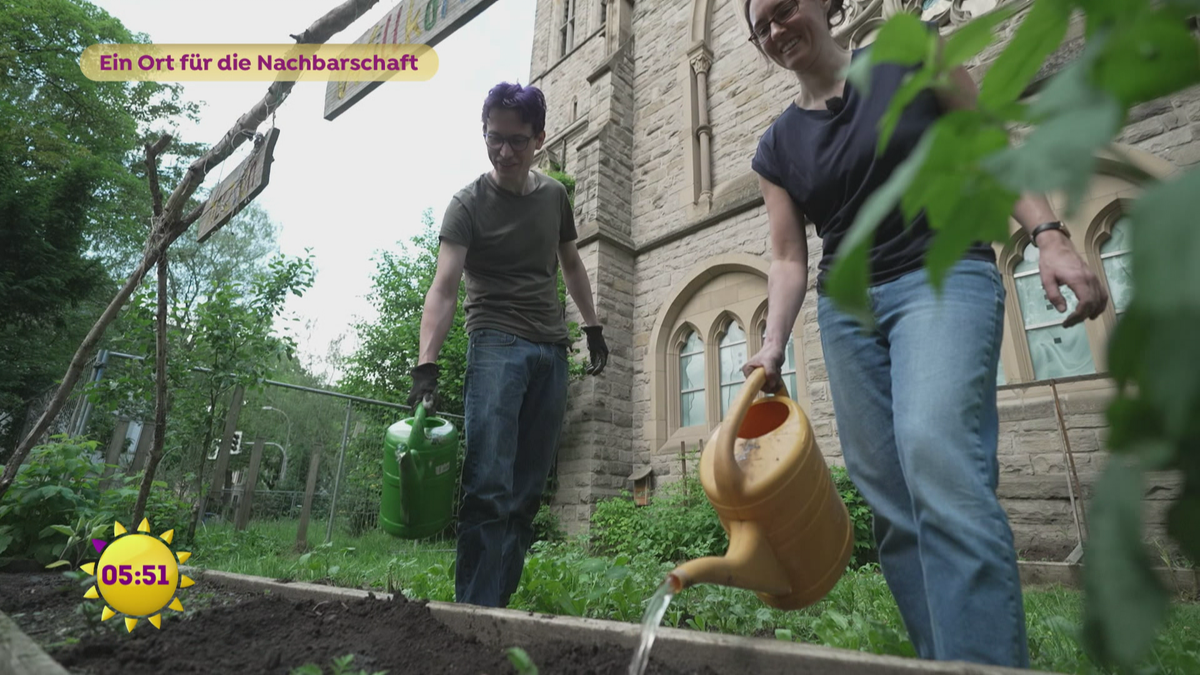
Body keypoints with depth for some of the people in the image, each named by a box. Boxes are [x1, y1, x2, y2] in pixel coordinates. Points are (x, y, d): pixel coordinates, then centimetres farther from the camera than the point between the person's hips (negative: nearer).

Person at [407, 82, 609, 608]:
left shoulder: (555, 195, 12)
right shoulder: (468, 204, -3)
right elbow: (444, 287, -15)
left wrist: (593, 329, 20)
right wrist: (426, 364, -27)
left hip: (551, 350, 5)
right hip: (496, 345, -4)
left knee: (527, 492, 2)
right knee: (489, 485, -15)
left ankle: (498, 604, 11)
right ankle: (474, 609, -6)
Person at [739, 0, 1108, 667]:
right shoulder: (777, 148, 12)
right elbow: (789, 259, 7)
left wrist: (1050, 234, -9)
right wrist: (774, 345, -7)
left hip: (944, 275, -3)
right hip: (848, 307, 4)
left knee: (936, 452, -27)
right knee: (890, 497, 0)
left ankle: (988, 659, -20)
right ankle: (940, 656, 10)